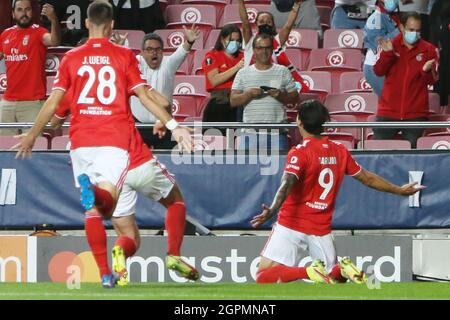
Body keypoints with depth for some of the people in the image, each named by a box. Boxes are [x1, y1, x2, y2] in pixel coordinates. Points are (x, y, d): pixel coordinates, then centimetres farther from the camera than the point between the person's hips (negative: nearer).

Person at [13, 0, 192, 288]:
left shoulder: (72, 58, 8)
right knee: (106, 206, -6)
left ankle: (106, 274, 4)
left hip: (81, 140, 2)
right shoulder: (124, 56, 4)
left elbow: (53, 101, 8)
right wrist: (172, 125, 0)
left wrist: (32, 135, 17)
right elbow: (143, 96, -3)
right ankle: (95, 190, -42)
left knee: (92, 210, 8)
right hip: (115, 140, -2)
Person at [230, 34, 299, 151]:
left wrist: (281, 95, -13)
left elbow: (295, 98, 7)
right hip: (251, 132, 0)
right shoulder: (243, 73, 9)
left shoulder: (283, 72, 8)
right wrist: (249, 94, -14)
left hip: (277, 133, 0)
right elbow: (233, 101, 4)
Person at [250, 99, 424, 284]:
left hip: (291, 225, -5)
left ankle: (309, 272, -28)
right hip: (321, 228, 5)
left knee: (264, 276, -6)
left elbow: (288, 184, -27)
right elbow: (367, 178, 16)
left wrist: (272, 211, -42)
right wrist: (399, 190, 31)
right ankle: (345, 269, -17)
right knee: (336, 276, 20)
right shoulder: (339, 151, 6)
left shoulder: (300, 152, -10)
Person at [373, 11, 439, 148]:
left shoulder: (429, 50, 1)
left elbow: (432, 80, -2)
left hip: (415, 114, -1)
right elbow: (378, 71, -4)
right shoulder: (391, 45, 4)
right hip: (388, 111, 1)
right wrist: (387, 54, -19)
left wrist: (427, 71, -24)